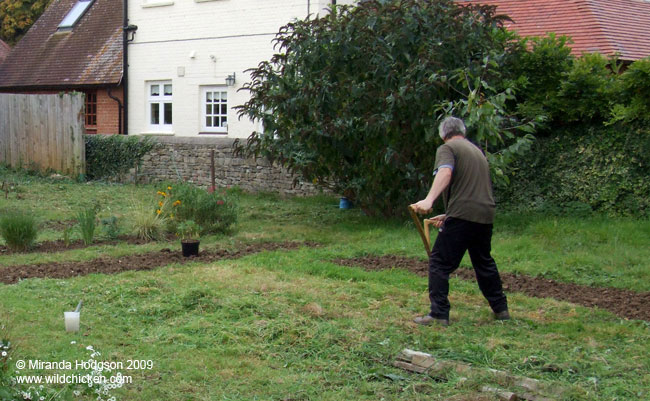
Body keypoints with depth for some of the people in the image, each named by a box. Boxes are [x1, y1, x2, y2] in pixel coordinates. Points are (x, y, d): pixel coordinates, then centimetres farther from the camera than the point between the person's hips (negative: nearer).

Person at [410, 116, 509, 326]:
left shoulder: (447, 148, 1)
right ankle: (500, 308, 29)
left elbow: (445, 172, -20)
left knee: (440, 263, -2)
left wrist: (429, 199, -35)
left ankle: (439, 314, -5)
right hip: (486, 215, 8)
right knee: (484, 262, 22)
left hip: (462, 215, -8)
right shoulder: (477, 151, 26)